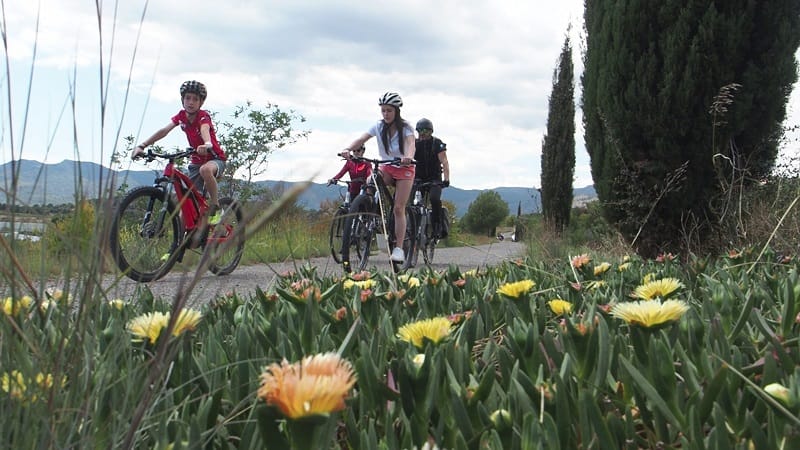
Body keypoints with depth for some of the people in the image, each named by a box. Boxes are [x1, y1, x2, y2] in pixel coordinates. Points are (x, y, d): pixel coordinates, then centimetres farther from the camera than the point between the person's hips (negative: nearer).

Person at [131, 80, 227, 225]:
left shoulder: (203, 116, -17)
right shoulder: (181, 116, -3)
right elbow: (164, 130, -16)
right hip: (196, 161, 6)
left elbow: (204, 129, -40)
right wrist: (142, 145, -30)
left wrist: (207, 145, -63)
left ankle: (216, 208, -24)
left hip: (215, 159, -5)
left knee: (205, 170, -40)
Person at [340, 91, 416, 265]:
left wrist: (408, 157, -57)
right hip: (386, 167, 4)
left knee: (399, 208, -12)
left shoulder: (405, 128, -15)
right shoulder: (379, 127, -6)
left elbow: (411, 144, -34)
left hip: (404, 168, -4)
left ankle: (399, 248, -10)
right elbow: (361, 139, -18)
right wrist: (348, 149, -39)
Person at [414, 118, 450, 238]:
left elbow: (444, 162, -17)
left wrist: (446, 179, -32)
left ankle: (438, 224, -14)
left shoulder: (437, 143, -9)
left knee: (434, 199, -30)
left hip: (434, 179, -3)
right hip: (419, 179, 3)